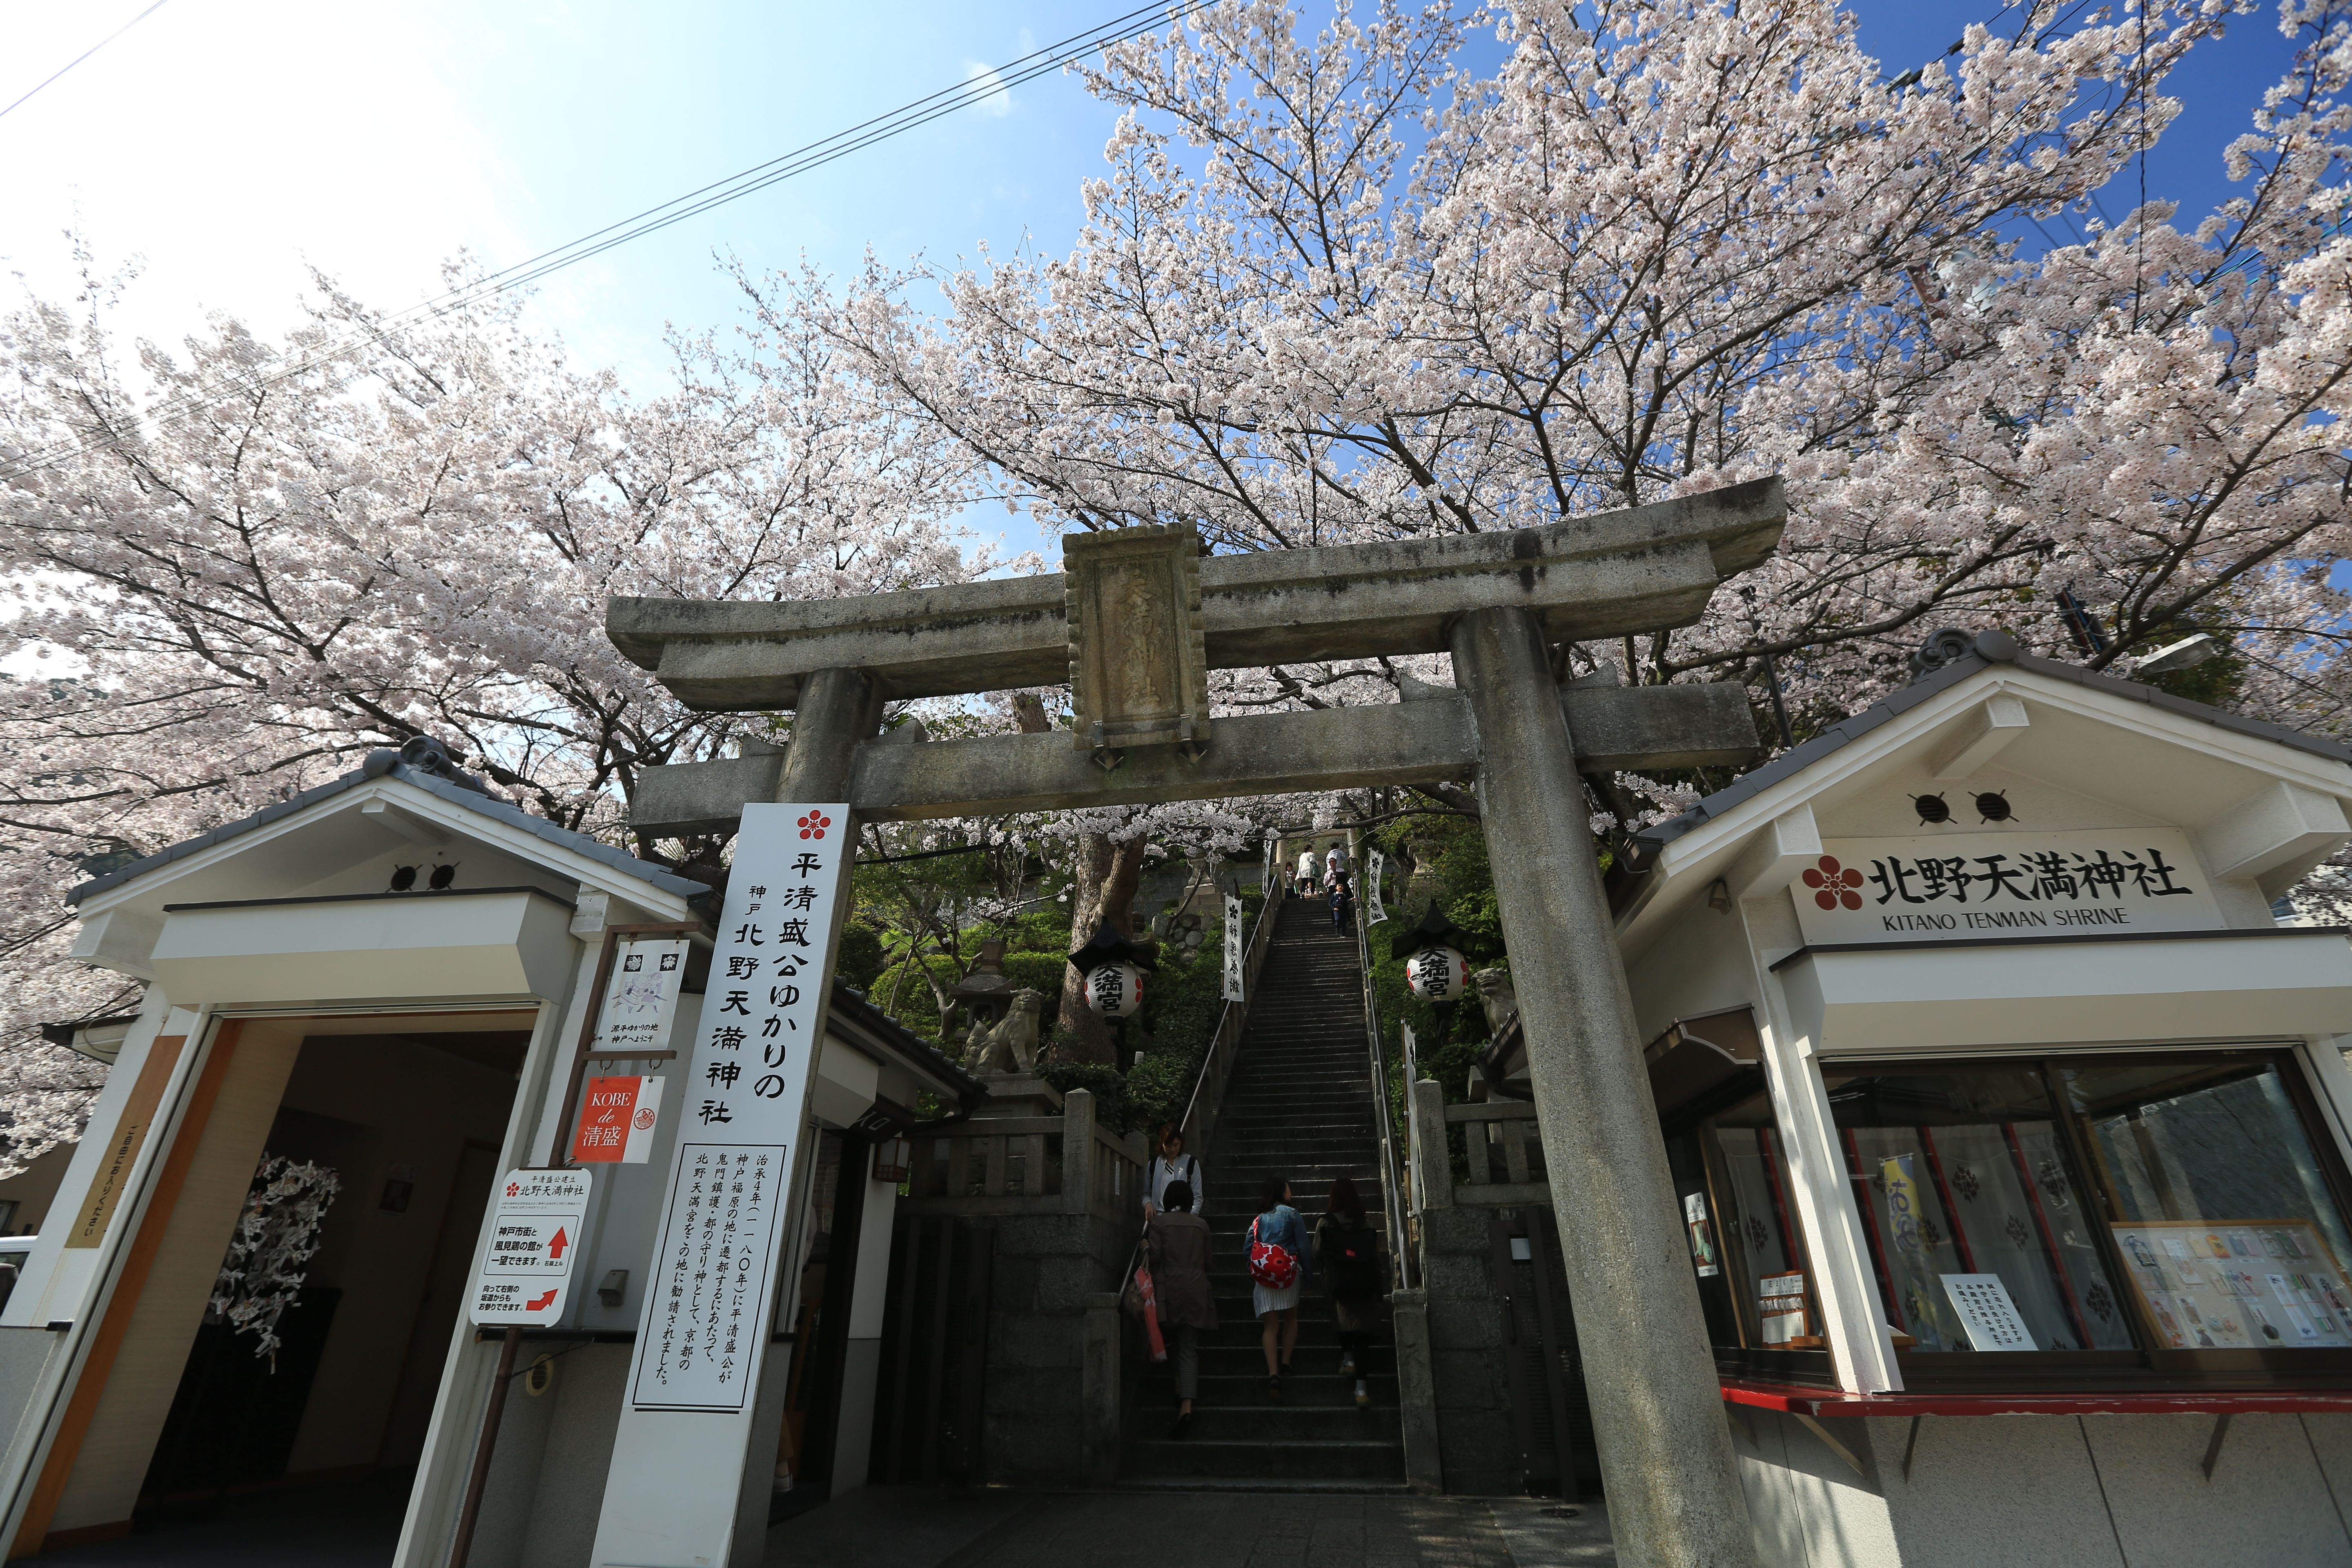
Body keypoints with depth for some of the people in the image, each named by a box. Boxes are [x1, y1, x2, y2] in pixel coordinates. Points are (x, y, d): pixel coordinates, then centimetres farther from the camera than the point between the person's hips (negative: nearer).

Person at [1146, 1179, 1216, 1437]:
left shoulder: (1158, 1223, -2)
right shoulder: (1201, 1224, 6)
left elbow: (1155, 1258, -9)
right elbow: (1208, 1261, 11)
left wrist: (1146, 1247, 11)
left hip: (1169, 1291, -1)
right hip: (1195, 1290, 1)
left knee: (1175, 1342, 20)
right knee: (1190, 1348, 1)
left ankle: (1180, 1389, 17)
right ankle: (1186, 1406, -10)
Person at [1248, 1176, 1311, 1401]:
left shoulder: (1259, 1219, 9)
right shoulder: (1291, 1214, -2)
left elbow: (1248, 1252, 7)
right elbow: (1303, 1247, -6)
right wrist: (1306, 1276, 1)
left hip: (1262, 1277, 2)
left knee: (1270, 1326, 3)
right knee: (1290, 1318, 21)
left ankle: (1273, 1374, -11)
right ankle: (1286, 1362, 17)